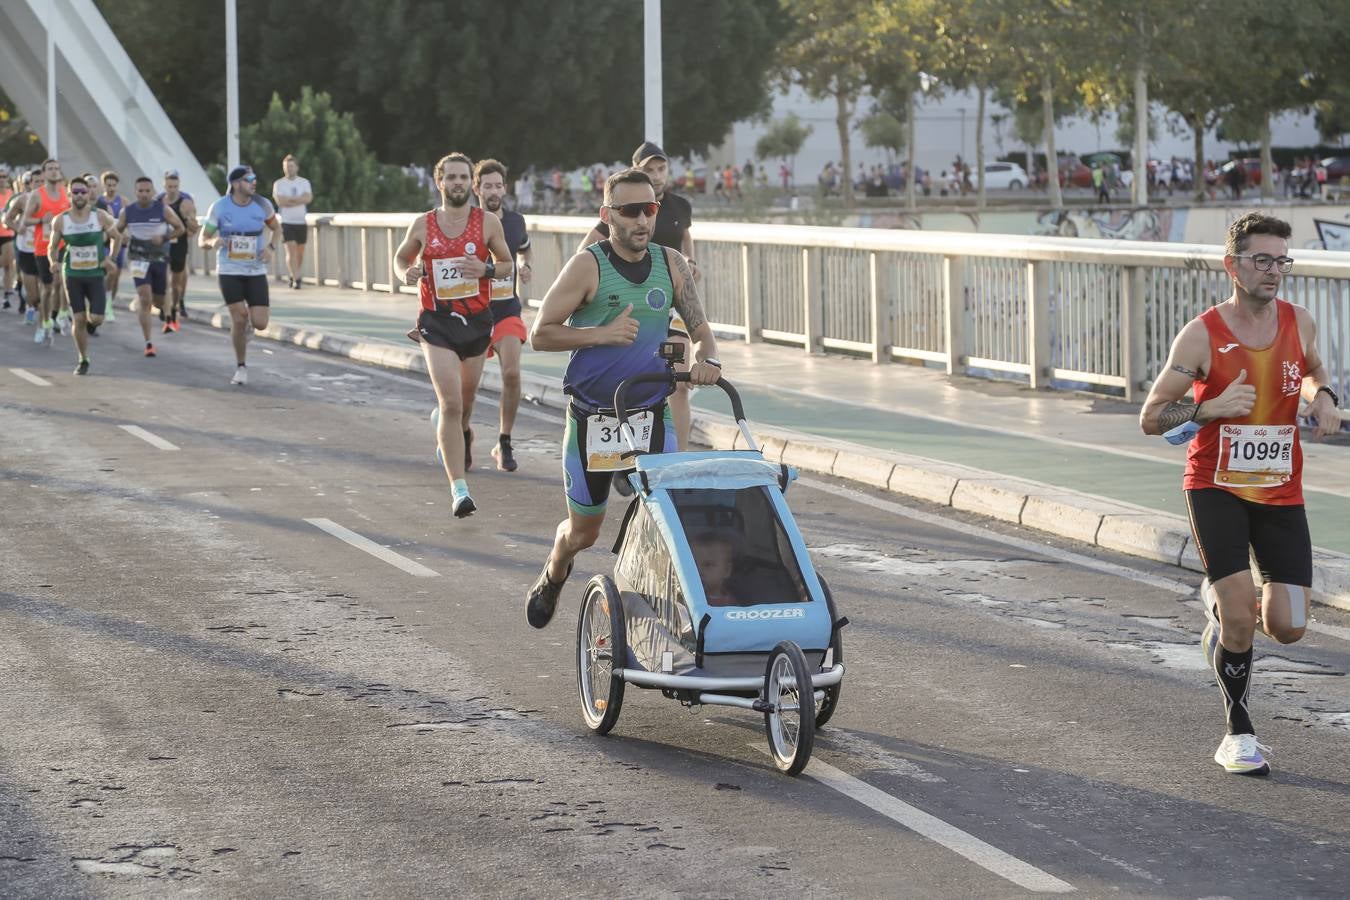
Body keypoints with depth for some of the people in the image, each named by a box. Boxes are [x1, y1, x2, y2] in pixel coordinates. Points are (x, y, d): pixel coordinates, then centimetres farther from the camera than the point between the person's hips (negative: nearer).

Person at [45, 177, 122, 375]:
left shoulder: (100, 217, -7)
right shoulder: (60, 221, -3)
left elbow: (116, 238, 7)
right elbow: (52, 246, 8)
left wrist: (111, 258, -6)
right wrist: (53, 261, -12)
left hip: (97, 274, -1)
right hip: (73, 275, 1)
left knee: (96, 319, -10)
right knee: (79, 319, 0)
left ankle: (92, 322, 29)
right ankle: (83, 361, 16)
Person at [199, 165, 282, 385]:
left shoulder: (262, 205, -3)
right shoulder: (219, 207, -7)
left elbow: (276, 228, 15)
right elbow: (202, 239, 0)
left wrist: (271, 247, -5)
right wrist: (213, 241, -24)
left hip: (256, 271, 2)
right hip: (229, 271, -2)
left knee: (260, 323, -8)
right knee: (239, 317, -13)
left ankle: (247, 326, 31)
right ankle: (241, 367, 6)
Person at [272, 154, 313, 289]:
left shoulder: (304, 182, 7)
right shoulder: (278, 184, 2)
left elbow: (308, 198, -10)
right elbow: (280, 202, -12)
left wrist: (288, 199, -14)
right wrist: (298, 199, -10)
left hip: (301, 222, 3)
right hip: (287, 222, -3)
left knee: (300, 252, 9)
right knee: (291, 250, -14)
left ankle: (293, 276, 29)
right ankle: (296, 279, -17)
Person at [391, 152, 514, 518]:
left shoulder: (488, 223, -2)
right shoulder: (423, 226, -1)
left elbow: (507, 264, 8)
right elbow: (400, 257, 15)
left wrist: (486, 269, -14)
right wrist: (406, 273, -9)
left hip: (477, 320, 2)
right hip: (437, 323, -2)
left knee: (467, 397, 20)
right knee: (450, 405, -14)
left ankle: (462, 433, 57)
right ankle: (459, 489, -16)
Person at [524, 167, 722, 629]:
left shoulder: (671, 265, 2)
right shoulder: (588, 266, -10)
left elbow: (701, 330, 7)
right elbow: (540, 333, -10)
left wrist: (706, 357, -16)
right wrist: (602, 334, -23)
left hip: (652, 416, 3)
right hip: (591, 417, -2)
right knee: (583, 531, 11)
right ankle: (552, 579, 43)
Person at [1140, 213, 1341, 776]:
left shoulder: (1300, 324, 0)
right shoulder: (1202, 335, -12)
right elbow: (1150, 418, -8)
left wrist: (1322, 396, 0)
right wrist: (1212, 408, -24)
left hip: (1281, 492, 4)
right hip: (1216, 488, -4)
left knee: (1288, 628, -4)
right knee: (1241, 613, -14)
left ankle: (1219, 601, 30)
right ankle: (1238, 734, 6)